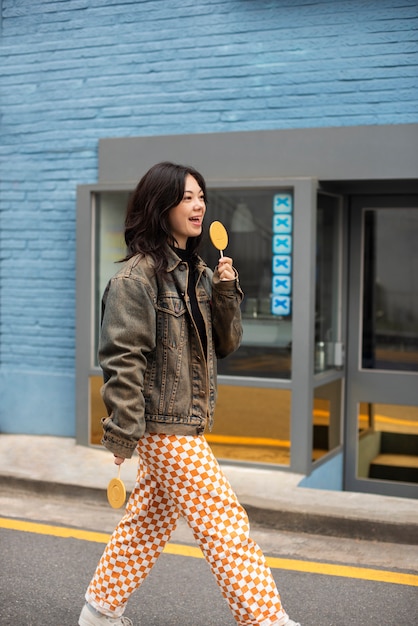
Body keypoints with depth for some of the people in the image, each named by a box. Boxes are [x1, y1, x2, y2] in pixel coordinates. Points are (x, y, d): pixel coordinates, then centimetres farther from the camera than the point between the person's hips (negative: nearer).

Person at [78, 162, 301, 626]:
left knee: (148, 521, 18)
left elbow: (225, 344, 13)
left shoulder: (197, 272, 10)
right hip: (164, 425, -9)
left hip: (189, 421, 9)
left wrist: (225, 293, -3)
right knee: (225, 524, -4)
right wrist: (123, 433, -17)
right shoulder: (136, 277, -15)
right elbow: (121, 359, -17)